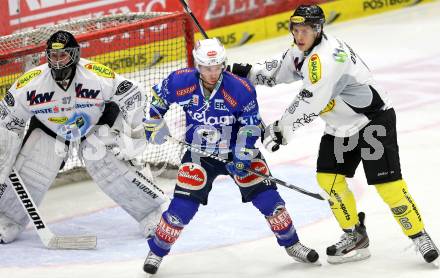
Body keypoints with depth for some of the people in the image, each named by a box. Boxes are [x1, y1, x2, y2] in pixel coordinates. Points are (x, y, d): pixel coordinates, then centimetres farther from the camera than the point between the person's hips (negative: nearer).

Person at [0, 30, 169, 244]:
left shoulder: (97, 77, -32)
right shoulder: (29, 83, -27)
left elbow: (133, 96, -20)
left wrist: (130, 137, -18)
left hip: (95, 126, -1)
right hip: (47, 129, 1)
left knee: (114, 169, -15)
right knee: (25, 175, -9)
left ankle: (157, 213, -4)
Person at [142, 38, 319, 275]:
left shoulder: (241, 90, -20)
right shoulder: (181, 82, -17)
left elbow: (250, 125, -11)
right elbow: (158, 96, 4)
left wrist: (242, 157, -16)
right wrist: (154, 124, 2)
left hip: (236, 151, 0)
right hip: (199, 153, 0)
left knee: (266, 196, -6)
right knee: (183, 206, -11)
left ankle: (291, 244, 13)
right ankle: (156, 251, 8)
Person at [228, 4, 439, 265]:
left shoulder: (325, 56, -28)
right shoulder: (303, 51, 4)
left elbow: (310, 102, -31)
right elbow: (279, 69, 20)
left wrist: (281, 129, -23)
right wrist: (249, 72, 3)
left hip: (374, 118, -10)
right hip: (341, 127, 10)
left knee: (387, 182, -13)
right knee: (329, 178, 3)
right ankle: (355, 237, 14)